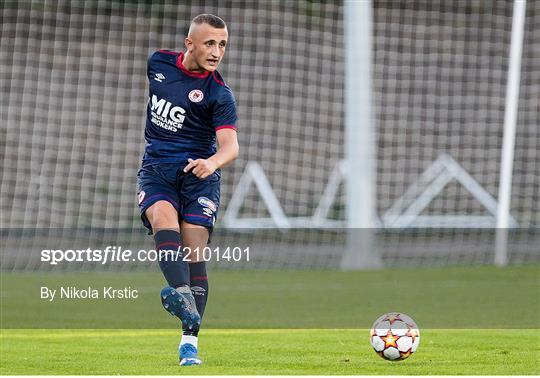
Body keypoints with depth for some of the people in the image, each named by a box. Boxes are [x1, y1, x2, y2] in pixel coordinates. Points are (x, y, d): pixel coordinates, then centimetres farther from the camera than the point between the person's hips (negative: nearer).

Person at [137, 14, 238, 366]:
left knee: (194, 251, -11)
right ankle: (182, 295, -50)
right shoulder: (159, 62, 2)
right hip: (156, 168, 2)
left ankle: (190, 340, -8)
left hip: (198, 174, -2)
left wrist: (213, 161, -40)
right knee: (163, 218, -28)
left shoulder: (219, 94, -9)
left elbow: (230, 145, -19)